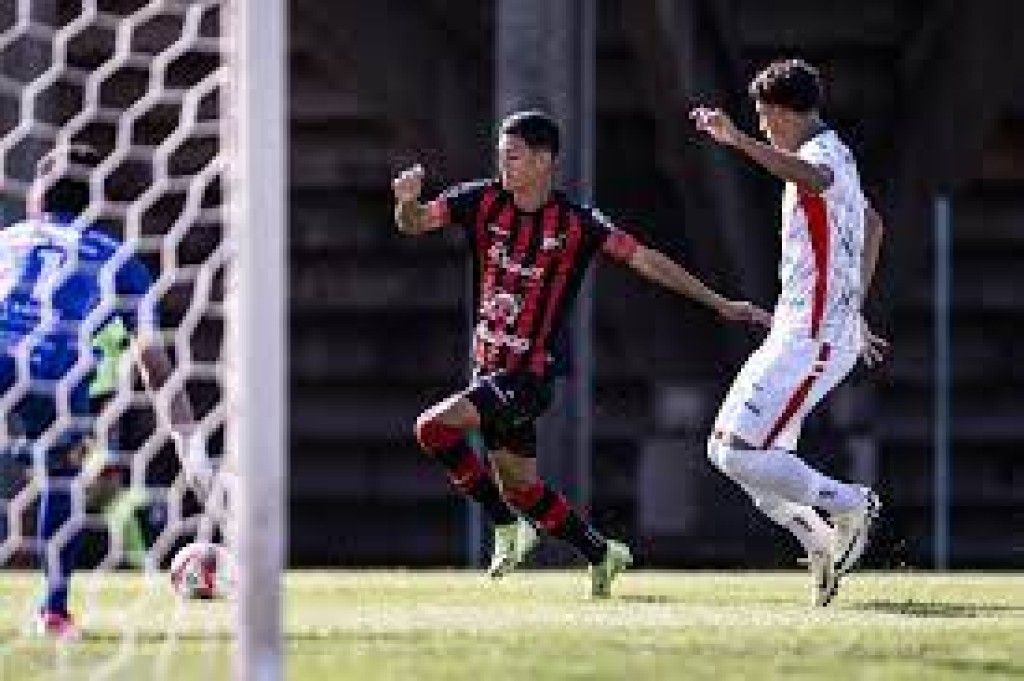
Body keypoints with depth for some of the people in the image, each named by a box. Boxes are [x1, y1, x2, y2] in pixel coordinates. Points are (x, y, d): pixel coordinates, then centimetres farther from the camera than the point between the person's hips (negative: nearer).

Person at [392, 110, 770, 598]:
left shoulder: (576, 224, -11)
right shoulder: (483, 201, 0)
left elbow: (643, 260, -10)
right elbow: (414, 223, -2)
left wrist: (720, 304, -13)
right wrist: (408, 202, -27)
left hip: (530, 374, -6)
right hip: (488, 367, 6)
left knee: (433, 429, -21)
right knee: (520, 487, 13)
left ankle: (506, 524, -3)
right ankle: (602, 554, 31)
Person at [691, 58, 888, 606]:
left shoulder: (824, 153, -13)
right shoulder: (831, 154, 20)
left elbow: (815, 178, -42)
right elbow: (872, 224, 36)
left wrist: (738, 141, -53)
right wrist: (855, 313, 41)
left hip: (813, 339, -11)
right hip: (794, 332, 11)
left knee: (744, 454, -16)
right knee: (725, 447, 8)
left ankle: (849, 504, 1)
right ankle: (822, 542, 11)